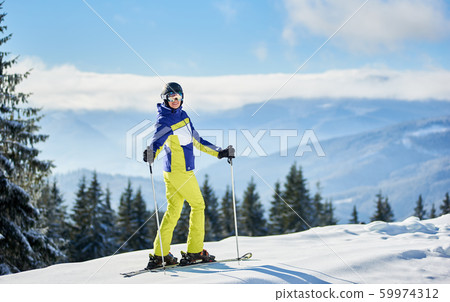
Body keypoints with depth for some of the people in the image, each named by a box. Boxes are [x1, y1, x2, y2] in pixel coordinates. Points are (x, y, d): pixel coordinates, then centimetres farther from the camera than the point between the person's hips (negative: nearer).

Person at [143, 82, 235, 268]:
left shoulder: (183, 115, 13)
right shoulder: (164, 121, -14)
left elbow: (196, 141, 19)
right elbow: (156, 142, -29)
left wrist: (219, 153, 18)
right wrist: (151, 155, -52)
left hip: (174, 171, 8)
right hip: (179, 171, -8)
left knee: (173, 211, 9)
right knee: (198, 205, 2)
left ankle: (159, 254, 9)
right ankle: (194, 251, 8)